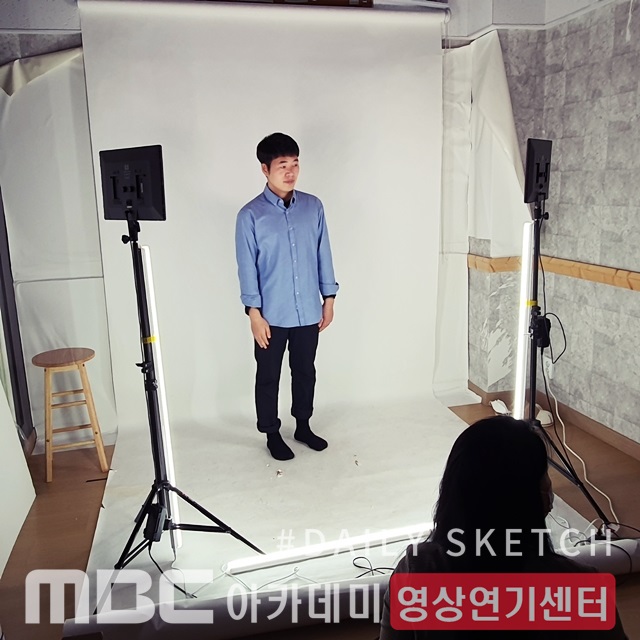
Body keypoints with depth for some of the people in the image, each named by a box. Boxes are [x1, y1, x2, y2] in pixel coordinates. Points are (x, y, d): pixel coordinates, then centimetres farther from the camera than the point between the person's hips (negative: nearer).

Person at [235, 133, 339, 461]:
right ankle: (272, 434, 29)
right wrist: (254, 313, -11)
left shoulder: (313, 206, 2)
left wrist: (328, 298, 6)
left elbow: (323, 255, 6)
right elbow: (247, 267, -9)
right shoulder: (250, 215, -9)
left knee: (305, 372, 18)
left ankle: (303, 426, 37)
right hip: (272, 314, -3)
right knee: (268, 377, 11)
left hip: (308, 311, 4)